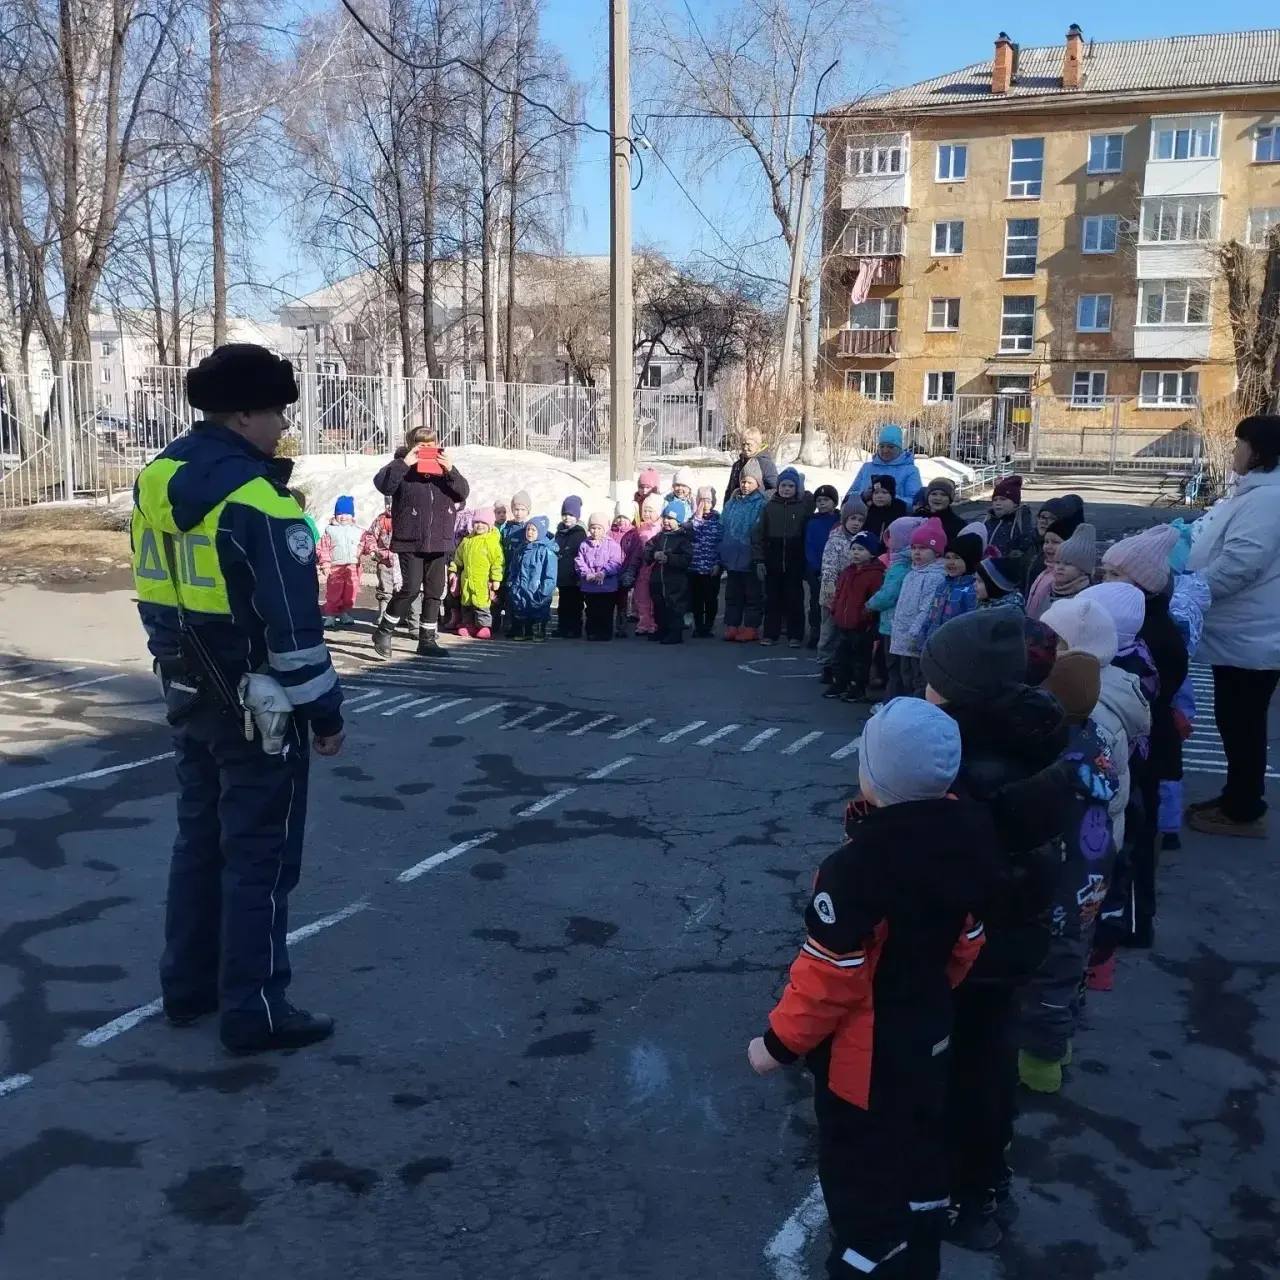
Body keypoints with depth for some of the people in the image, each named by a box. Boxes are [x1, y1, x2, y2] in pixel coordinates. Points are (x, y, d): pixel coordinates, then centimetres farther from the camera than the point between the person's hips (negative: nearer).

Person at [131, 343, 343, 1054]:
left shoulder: (158, 480, 7)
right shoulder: (256, 497, -21)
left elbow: (156, 596, 14)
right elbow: (292, 621, -21)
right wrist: (322, 707, -13)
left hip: (191, 695, 9)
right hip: (256, 704, -9)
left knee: (201, 836, 19)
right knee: (260, 853, 2)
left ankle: (189, 986, 30)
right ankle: (254, 1011, 10)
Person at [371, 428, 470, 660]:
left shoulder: (444, 467, 11)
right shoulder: (402, 466, -1)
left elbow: (463, 493, 0)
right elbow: (382, 484, -18)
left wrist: (450, 470, -14)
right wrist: (404, 463, -22)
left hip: (439, 542, 5)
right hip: (410, 541, -5)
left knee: (435, 591, 8)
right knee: (411, 588, -12)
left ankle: (427, 640, 18)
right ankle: (383, 631, 6)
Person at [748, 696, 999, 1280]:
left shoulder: (859, 867, -32)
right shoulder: (961, 841, -8)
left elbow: (829, 975, -25)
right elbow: (966, 941, 6)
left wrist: (780, 1042, -11)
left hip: (864, 1055, -8)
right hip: (929, 1034, 8)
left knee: (860, 1177, 10)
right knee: (917, 1154, 26)